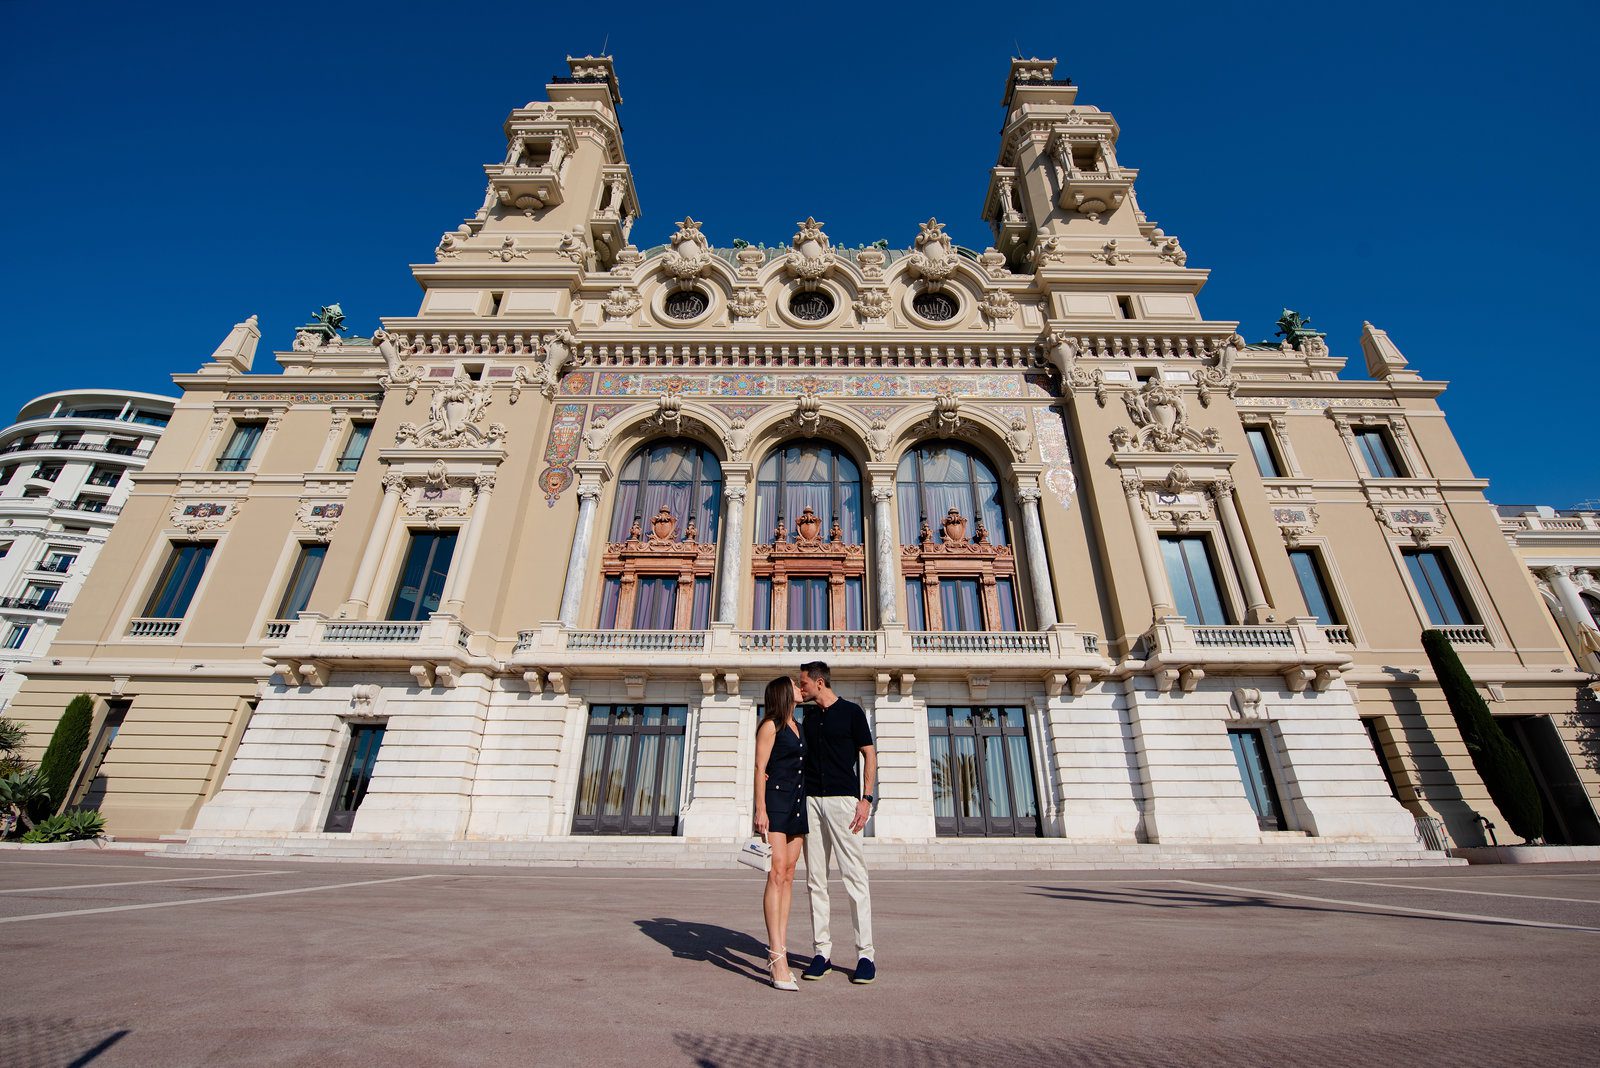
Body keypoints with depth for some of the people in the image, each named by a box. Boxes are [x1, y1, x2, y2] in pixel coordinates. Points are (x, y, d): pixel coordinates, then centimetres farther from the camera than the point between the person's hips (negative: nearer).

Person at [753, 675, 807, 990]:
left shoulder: (797, 727, 18)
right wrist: (760, 808, -17)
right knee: (777, 875, -12)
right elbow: (760, 768, -9)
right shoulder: (770, 726, -4)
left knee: (788, 876, 6)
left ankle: (778, 952, 11)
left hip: (798, 803, 8)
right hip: (776, 801, -7)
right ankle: (778, 959, -13)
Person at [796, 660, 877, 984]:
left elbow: (869, 755, -1)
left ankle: (866, 954, 7)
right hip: (811, 800, 5)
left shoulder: (851, 711, 0)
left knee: (855, 877, -3)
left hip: (843, 799, -5)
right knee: (815, 880, 7)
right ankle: (822, 951, 16)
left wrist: (866, 798, -9)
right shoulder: (808, 718, 15)